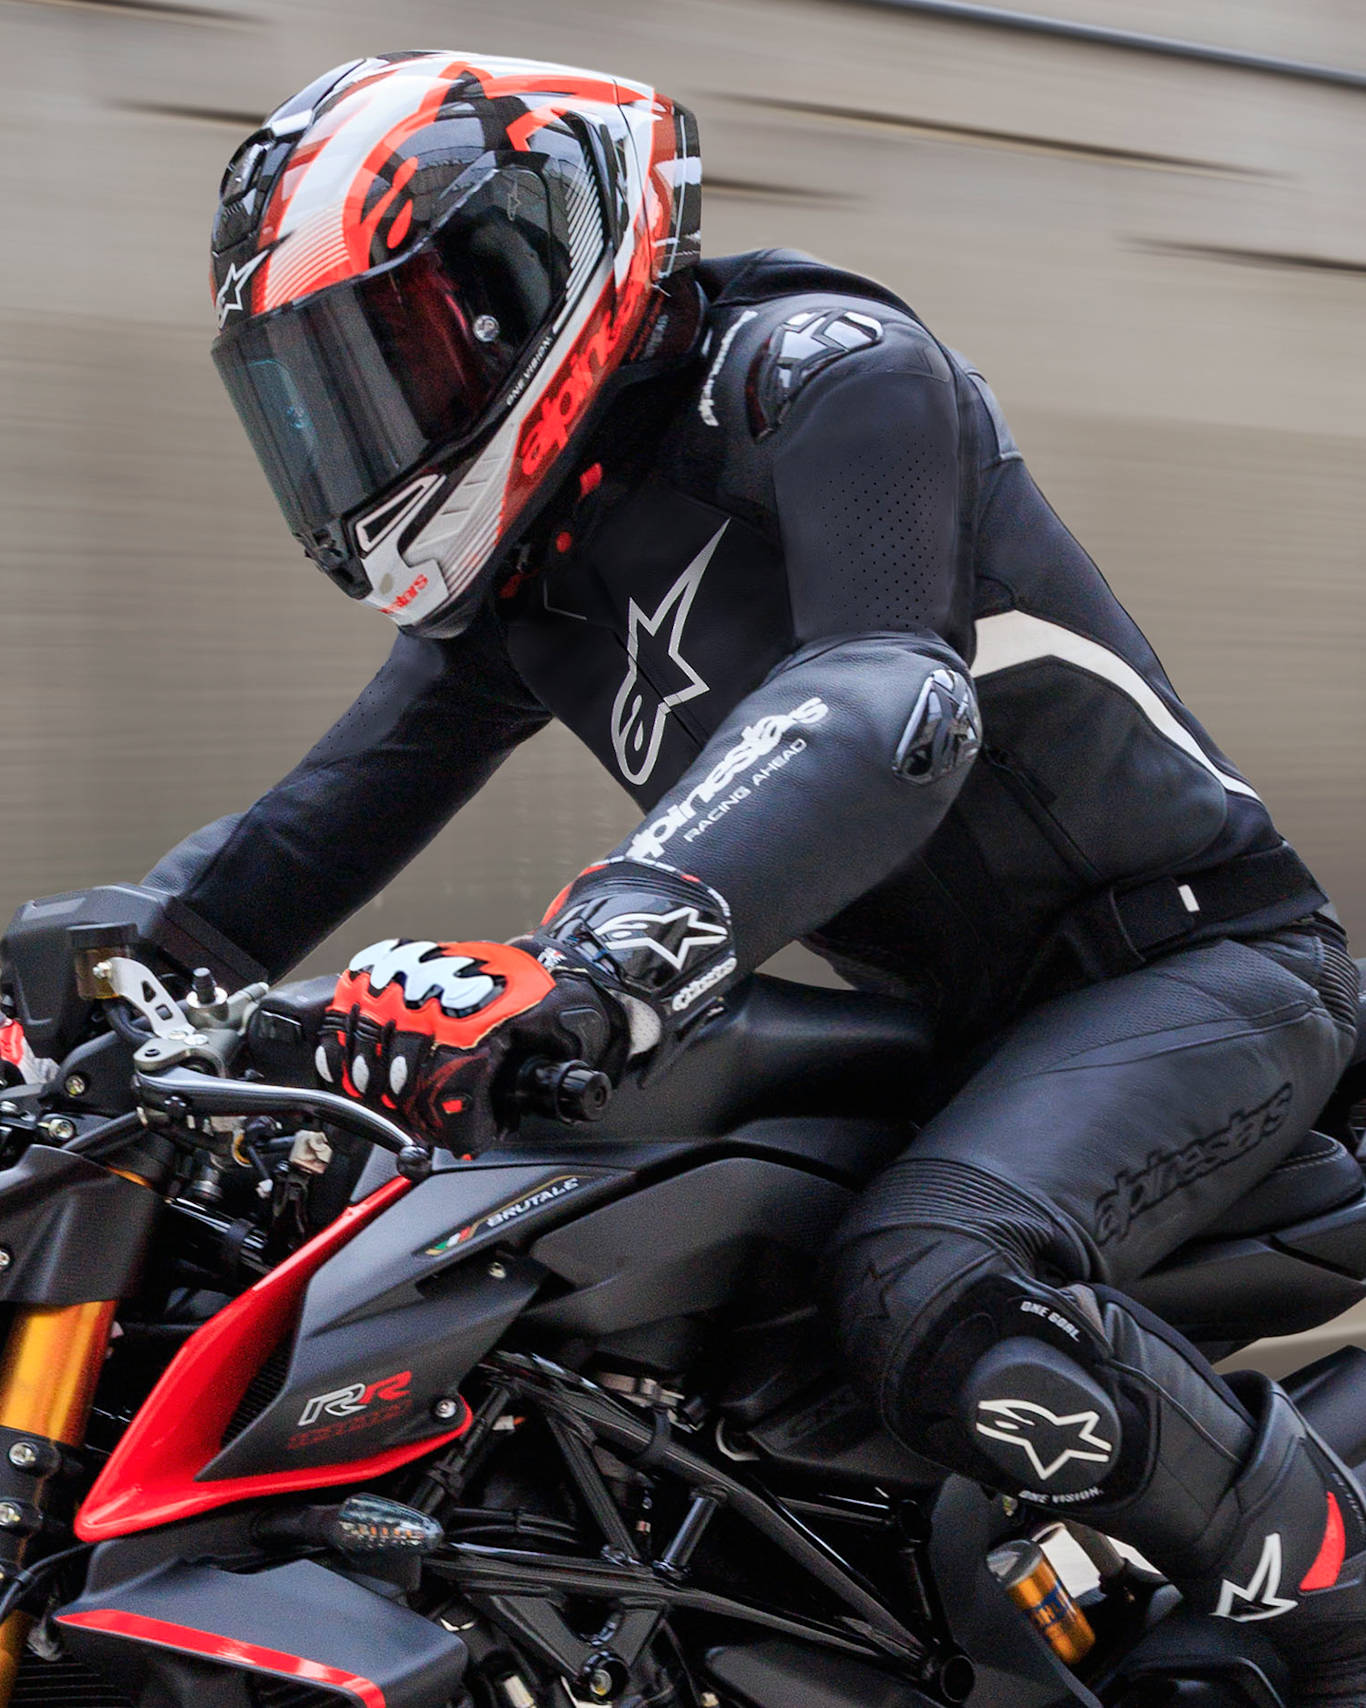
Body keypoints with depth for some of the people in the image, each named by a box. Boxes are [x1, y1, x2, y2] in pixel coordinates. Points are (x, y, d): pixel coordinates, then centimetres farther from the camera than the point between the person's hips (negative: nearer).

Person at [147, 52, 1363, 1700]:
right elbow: (340, 806, 9)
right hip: (961, 1021, 9)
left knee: (935, 1297, -36)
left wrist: (591, 959, -49)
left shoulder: (817, 364, -16)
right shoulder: (521, 571, 10)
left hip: (1195, 959, -9)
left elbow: (890, 707, -34)